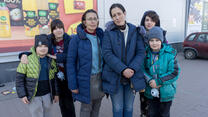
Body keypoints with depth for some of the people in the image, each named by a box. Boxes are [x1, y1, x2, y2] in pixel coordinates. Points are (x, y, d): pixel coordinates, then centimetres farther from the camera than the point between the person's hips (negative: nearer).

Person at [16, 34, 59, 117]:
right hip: (33, 96, -3)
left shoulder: (51, 60, 1)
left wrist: (56, 93, 8)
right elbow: (19, 78, -8)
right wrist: (22, 95, -10)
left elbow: (54, 78, 7)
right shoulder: (27, 59, -11)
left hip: (47, 95, 4)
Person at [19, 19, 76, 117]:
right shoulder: (48, 40, 0)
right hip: (56, 76, 3)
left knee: (69, 101, 6)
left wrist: (57, 56, -21)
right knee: (61, 101, 18)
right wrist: (25, 54, -13)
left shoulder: (69, 40, -10)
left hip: (68, 76, -3)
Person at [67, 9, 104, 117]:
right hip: (86, 80, -4)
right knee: (86, 108, 11)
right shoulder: (76, 39, -11)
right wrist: (73, 85, -11)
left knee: (96, 107, 18)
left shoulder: (101, 36, 3)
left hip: (100, 78, 4)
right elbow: (70, 62, -9)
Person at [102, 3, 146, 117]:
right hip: (114, 77, -1)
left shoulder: (135, 31, 3)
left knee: (129, 108, 17)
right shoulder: (108, 32, -3)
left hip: (132, 77, 2)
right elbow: (107, 53, -12)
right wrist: (122, 69, -20)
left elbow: (141, 52, -1)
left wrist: (132, 69, -16)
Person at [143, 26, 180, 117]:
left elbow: (175, 73, -16)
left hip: (166, 92, -2)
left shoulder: (169, 54, -15)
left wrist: (158, 81, -21)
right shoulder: (146, 53, -4)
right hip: (151, 92, 3)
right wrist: (149, 81, -19)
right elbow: (143, 69, -2)